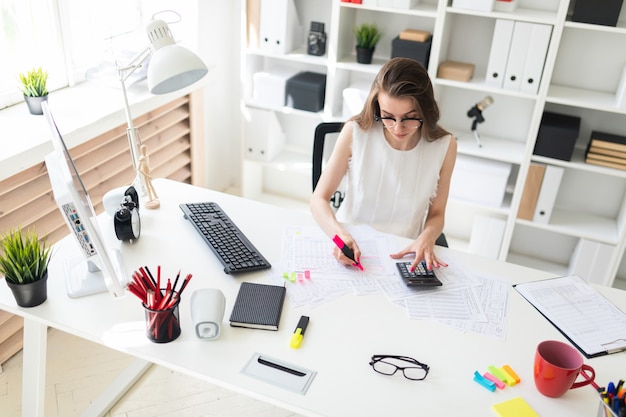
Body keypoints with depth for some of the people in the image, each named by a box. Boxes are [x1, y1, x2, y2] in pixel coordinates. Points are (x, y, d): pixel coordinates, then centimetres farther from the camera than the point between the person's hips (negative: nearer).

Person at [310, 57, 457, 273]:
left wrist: (427, 238, -19)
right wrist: (340, 235, -27)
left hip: (403, 254, 1)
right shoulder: (356, 132, -12)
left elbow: (436, 215, 3)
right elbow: (319, 199, -7)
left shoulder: (444, 146, -9)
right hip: (349, 246, -1)